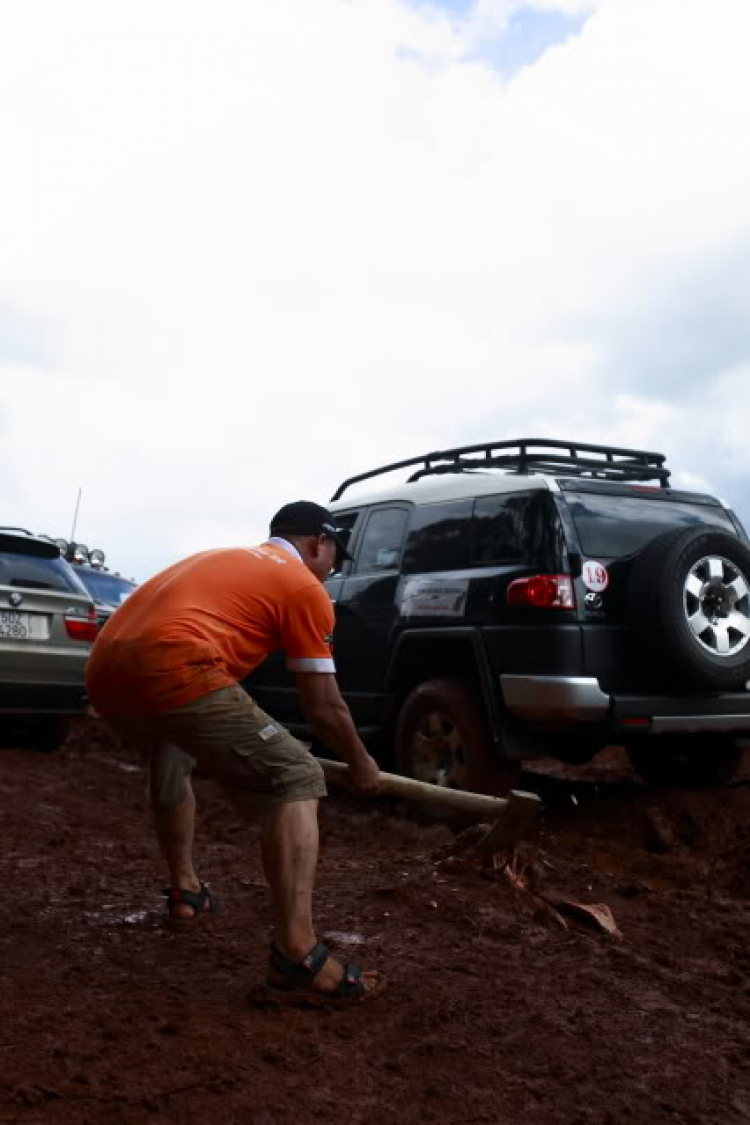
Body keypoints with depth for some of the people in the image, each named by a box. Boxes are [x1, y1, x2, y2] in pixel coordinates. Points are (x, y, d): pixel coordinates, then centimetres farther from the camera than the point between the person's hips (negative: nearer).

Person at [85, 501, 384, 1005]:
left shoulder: (224, 558, 33)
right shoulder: (304, 586, 11)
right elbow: (324, 707, 11)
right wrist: (361, 765, 30)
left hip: (105, 672, 9)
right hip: (171, 670, -8)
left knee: (171, 761, 36)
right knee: (296, 780, -2)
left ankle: (185, 892, 43)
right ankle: (297, 956, -11)